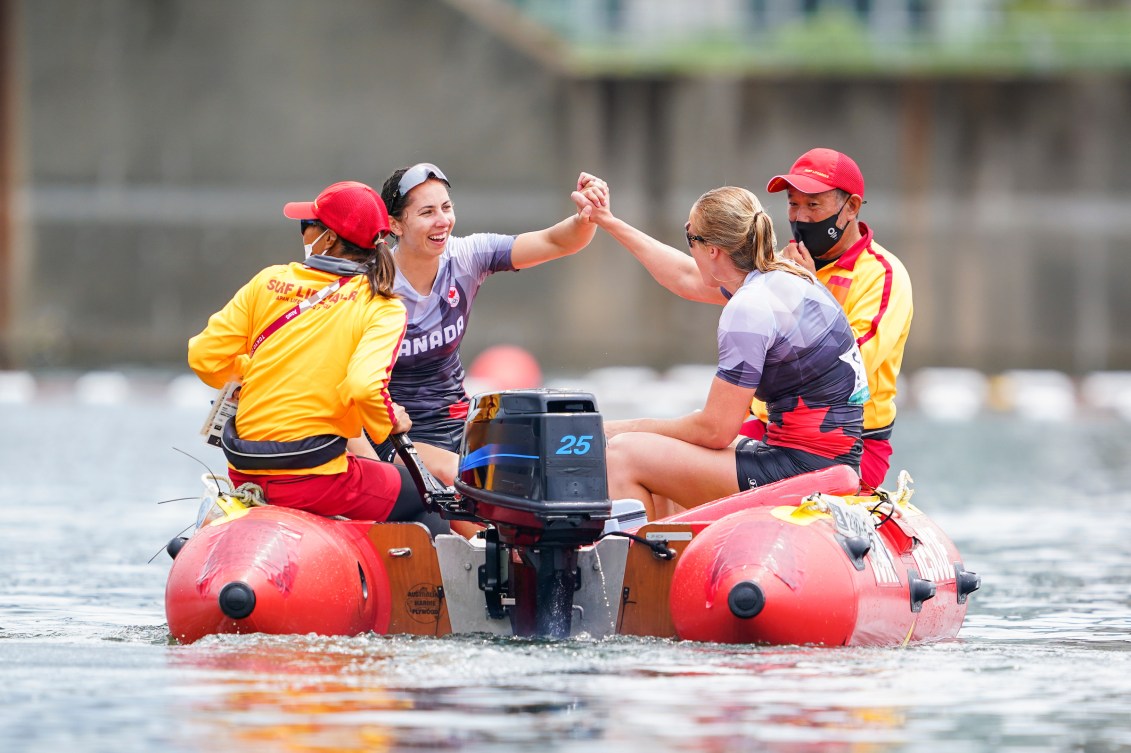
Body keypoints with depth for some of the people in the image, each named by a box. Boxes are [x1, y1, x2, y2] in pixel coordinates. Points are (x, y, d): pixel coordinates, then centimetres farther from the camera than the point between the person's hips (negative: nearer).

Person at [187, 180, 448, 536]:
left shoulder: (269, 281, 4)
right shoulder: (382, 307, -6)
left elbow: (205, 357, 4)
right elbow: (364, 386, -23)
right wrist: (390, 421, -3)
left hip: (244, 472, 5)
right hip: (312, 479, -5)